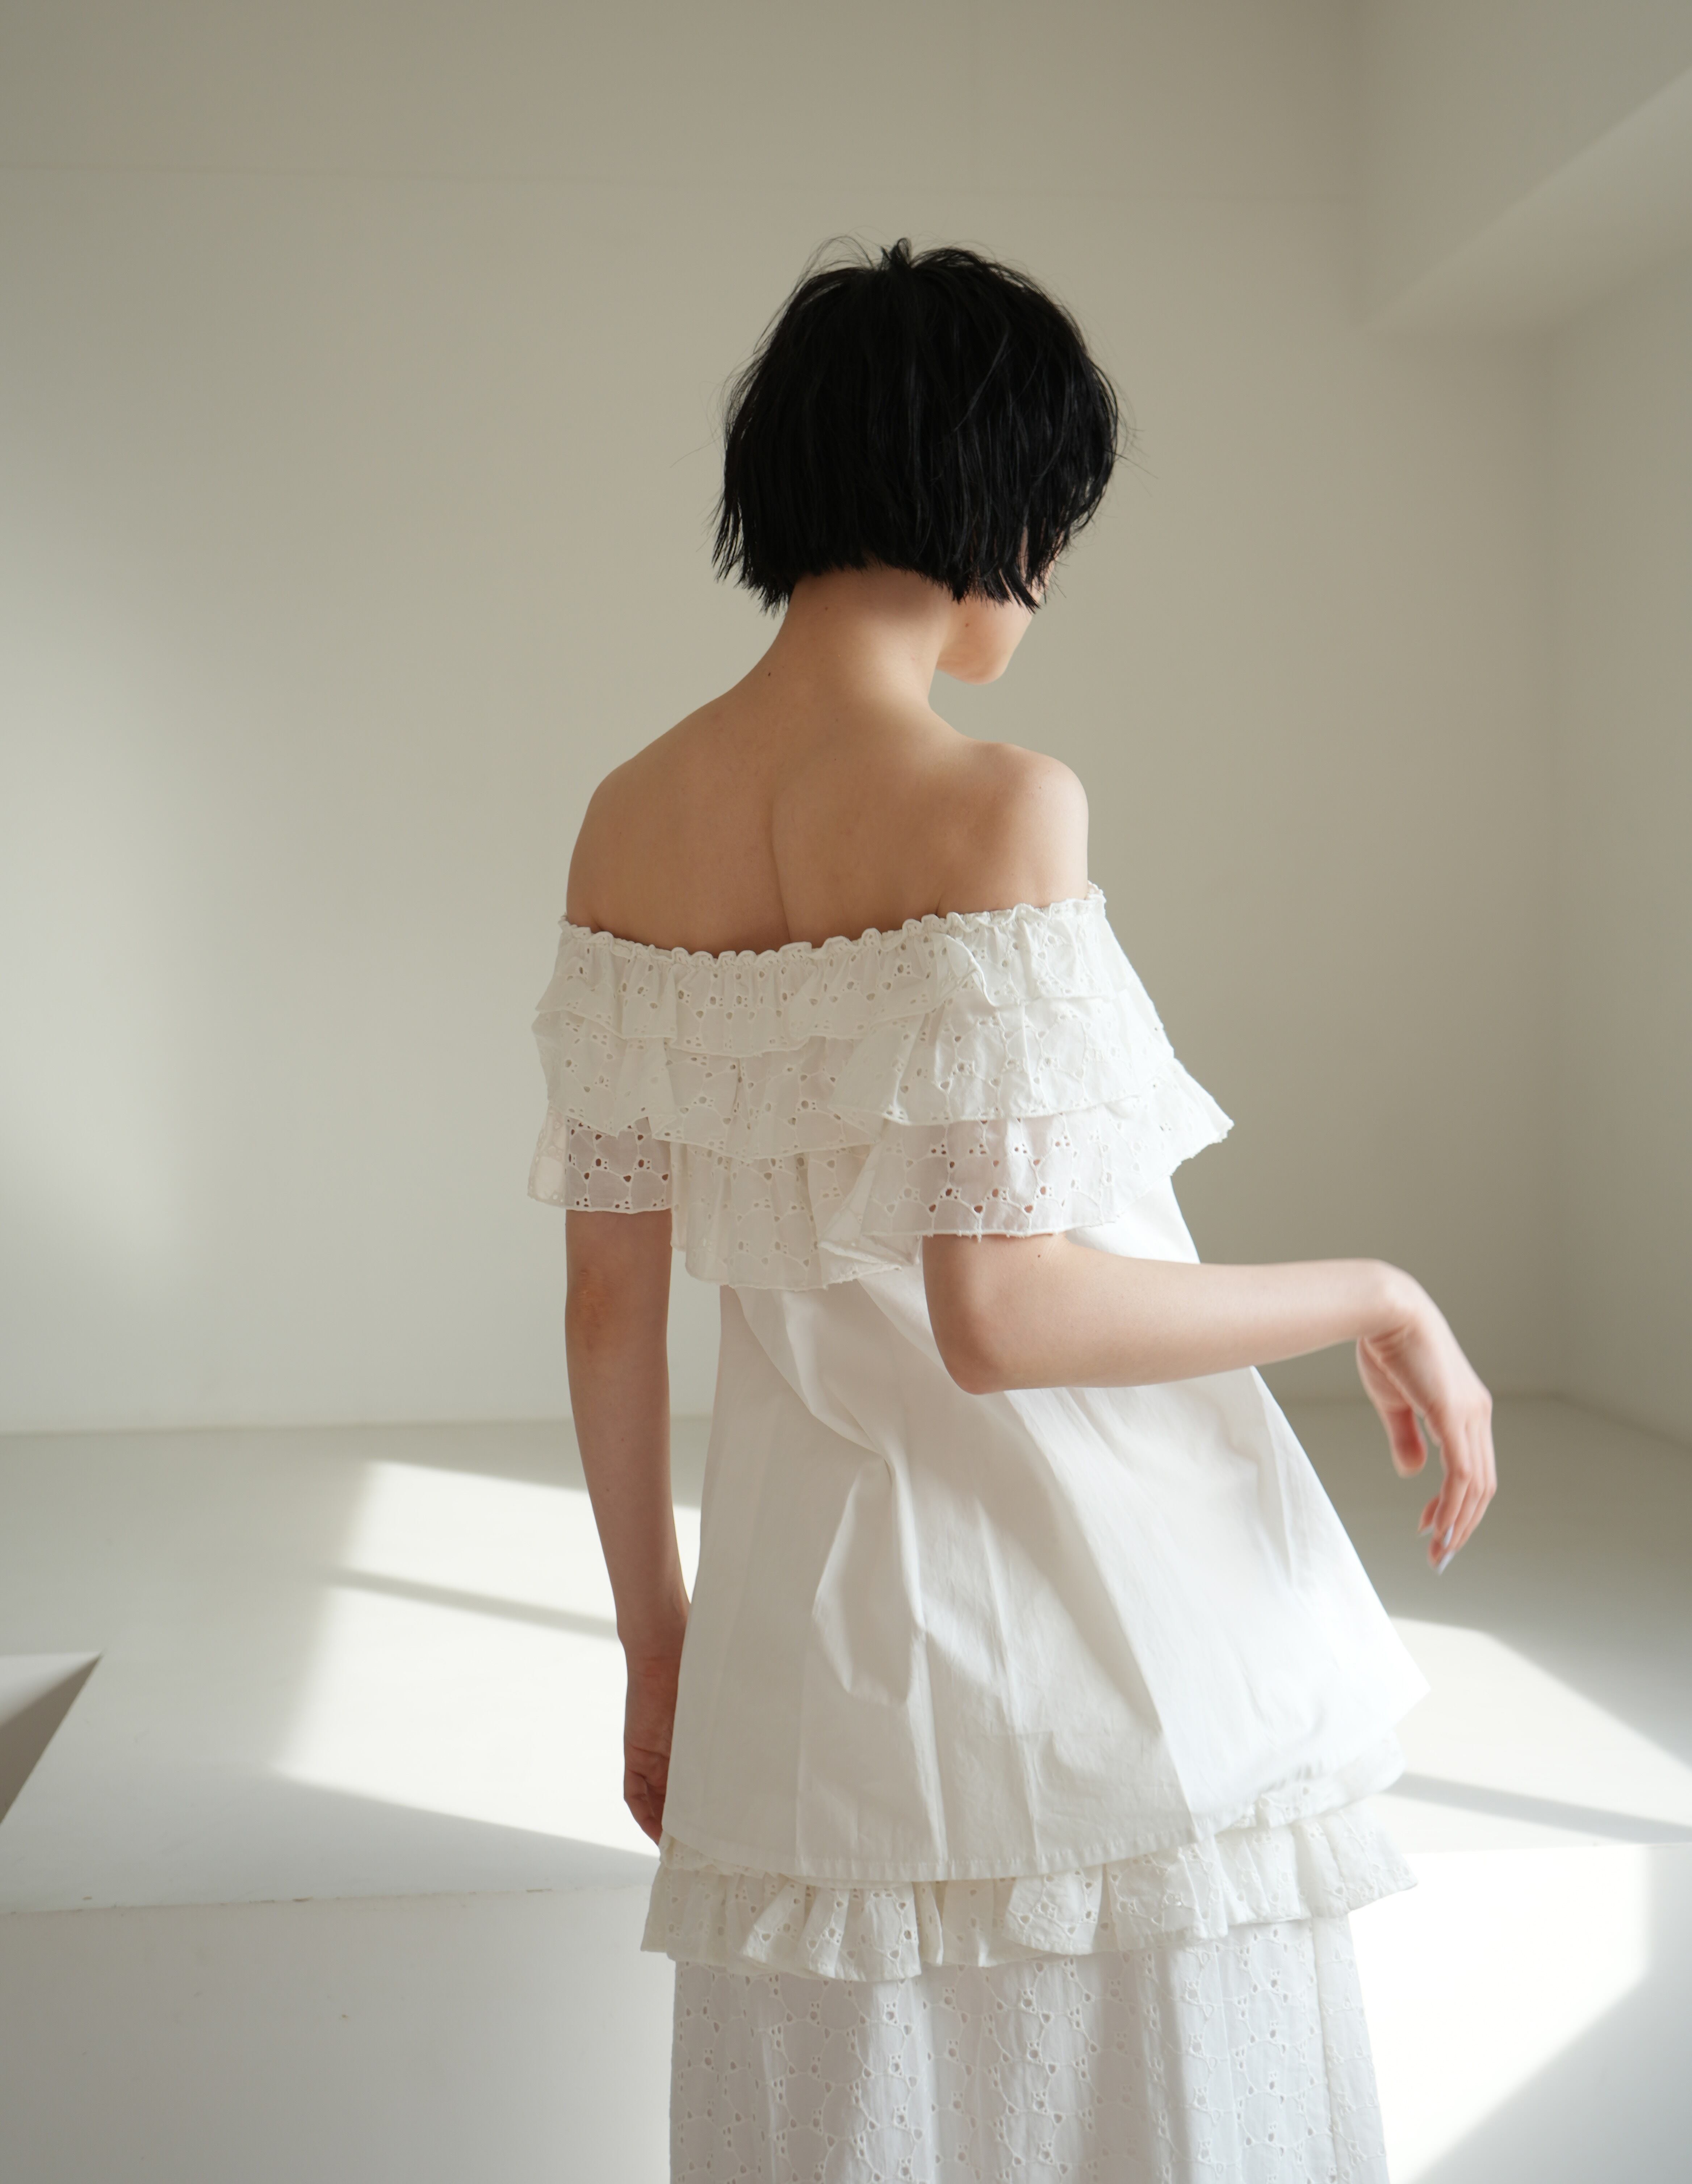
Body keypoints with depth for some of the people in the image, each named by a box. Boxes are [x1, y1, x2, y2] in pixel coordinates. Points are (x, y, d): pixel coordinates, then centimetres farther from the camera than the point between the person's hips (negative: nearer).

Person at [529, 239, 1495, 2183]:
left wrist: (654, 1637, 15)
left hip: (809, 1648, 6)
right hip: (1092, 1651, -5)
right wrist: (1381, 1302, -9)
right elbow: (1000, 1313, -23)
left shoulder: (631, 820, 1)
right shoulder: (992, 805, -17)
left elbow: (608, 1304, 4)